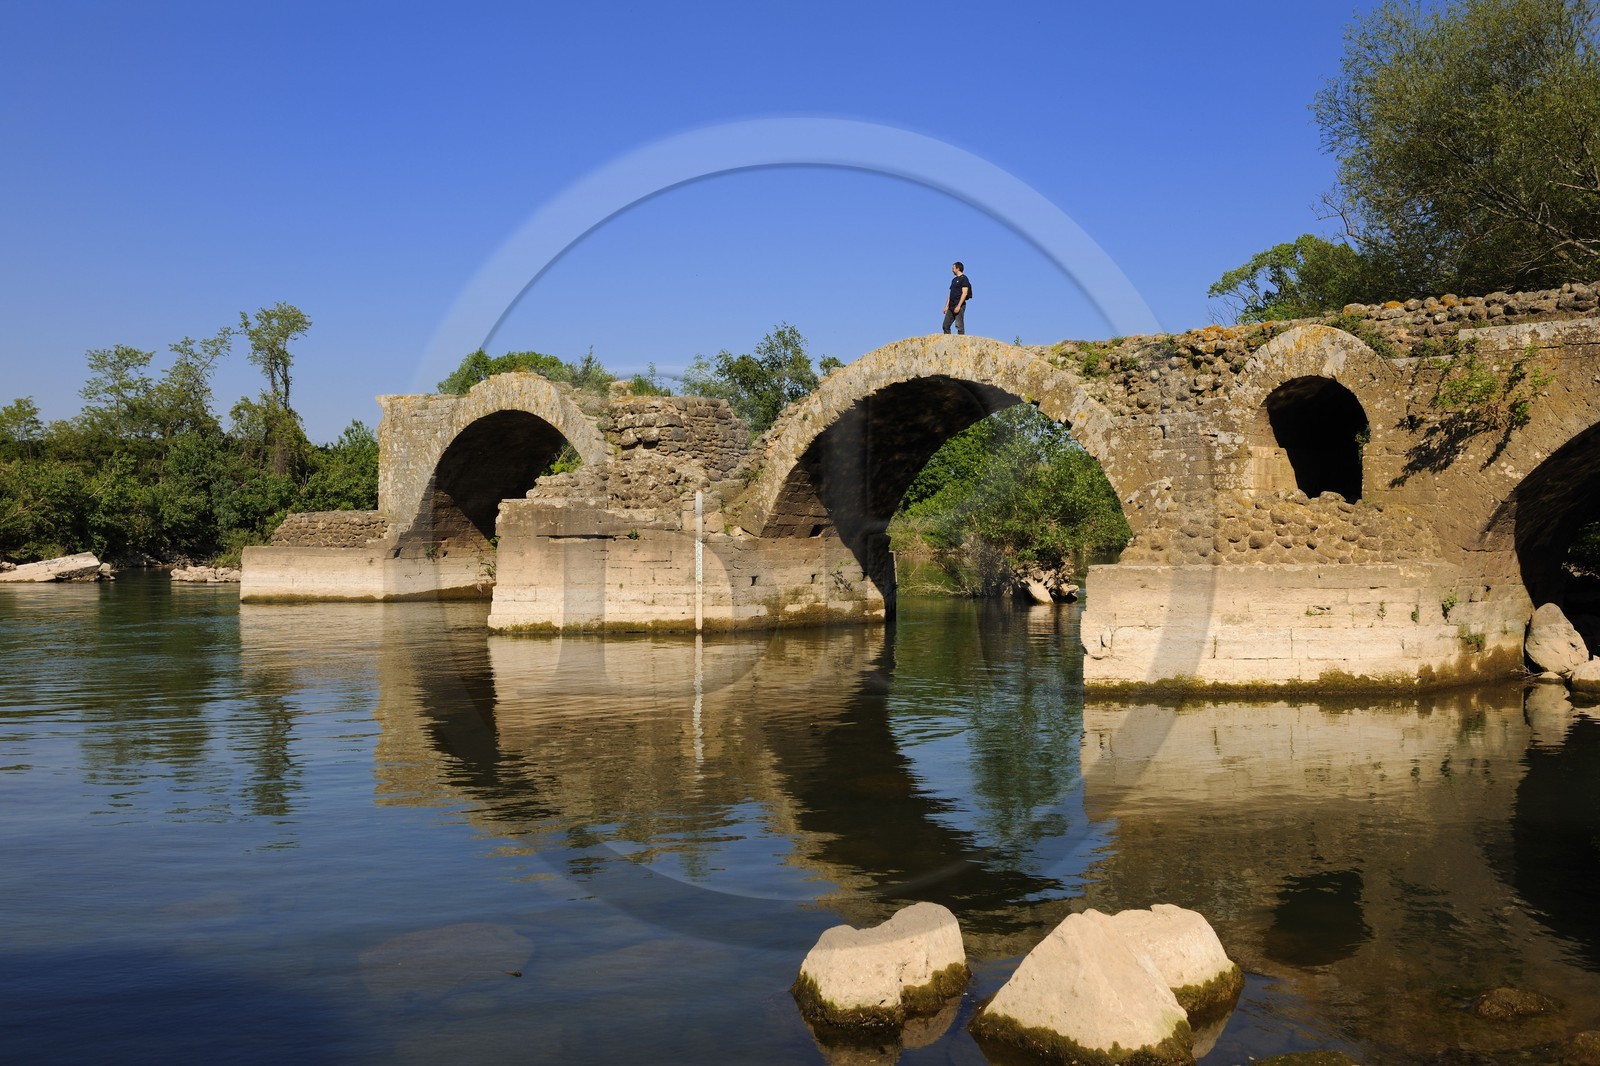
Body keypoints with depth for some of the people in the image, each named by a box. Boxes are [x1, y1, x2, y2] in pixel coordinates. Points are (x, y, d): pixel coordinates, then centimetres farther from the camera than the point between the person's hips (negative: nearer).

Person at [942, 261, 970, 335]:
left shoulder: (963, 278, -4)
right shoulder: (954, 280, 21)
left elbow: (964, 293, -13)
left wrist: (959, 306, -20)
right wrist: (946, 306, 14)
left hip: (959, 306, -9)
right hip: (951, 306, 9)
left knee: (959, 326, -10)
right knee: (945, 325, 3)